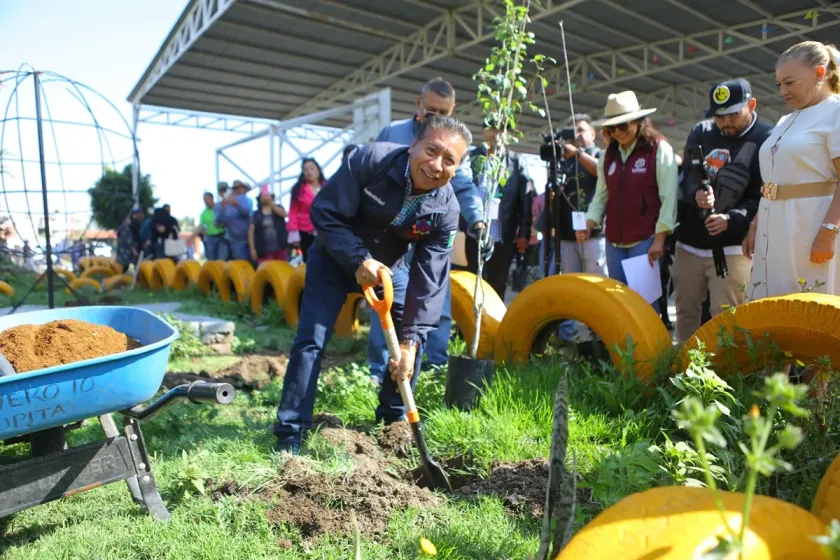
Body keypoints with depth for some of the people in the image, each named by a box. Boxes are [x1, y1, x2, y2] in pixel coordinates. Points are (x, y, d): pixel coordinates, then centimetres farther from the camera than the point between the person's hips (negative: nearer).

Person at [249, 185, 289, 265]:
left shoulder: (278, 208, 10)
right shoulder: (256, 214, 7)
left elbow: (284, 214, -14)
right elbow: (251, 232, 1)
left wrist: (271, 203, -14)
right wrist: (252, 249, -7)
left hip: (279, 249, 2)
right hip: (264, 251, -2)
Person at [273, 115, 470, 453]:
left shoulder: (446, 211, -22)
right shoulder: (370, 160, -30)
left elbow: (428, 281, -23)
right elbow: (325, 213, -24)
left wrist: (410, 339, -29)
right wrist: (359, 259, -34)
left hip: (387, 266, 3)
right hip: (335, 258, -3)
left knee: (414, 333, -2)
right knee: (311, 340, -10)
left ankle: (393, 417, 20)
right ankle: (290, 433, 2)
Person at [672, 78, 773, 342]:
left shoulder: (767, 140, -6)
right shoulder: (701, 132, 7)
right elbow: (686, 176, 4)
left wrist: (732, 219, -25)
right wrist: (695, 194, -19)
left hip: (731, 246, -5)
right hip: (689, 241, 5)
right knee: (685, 310, 13)